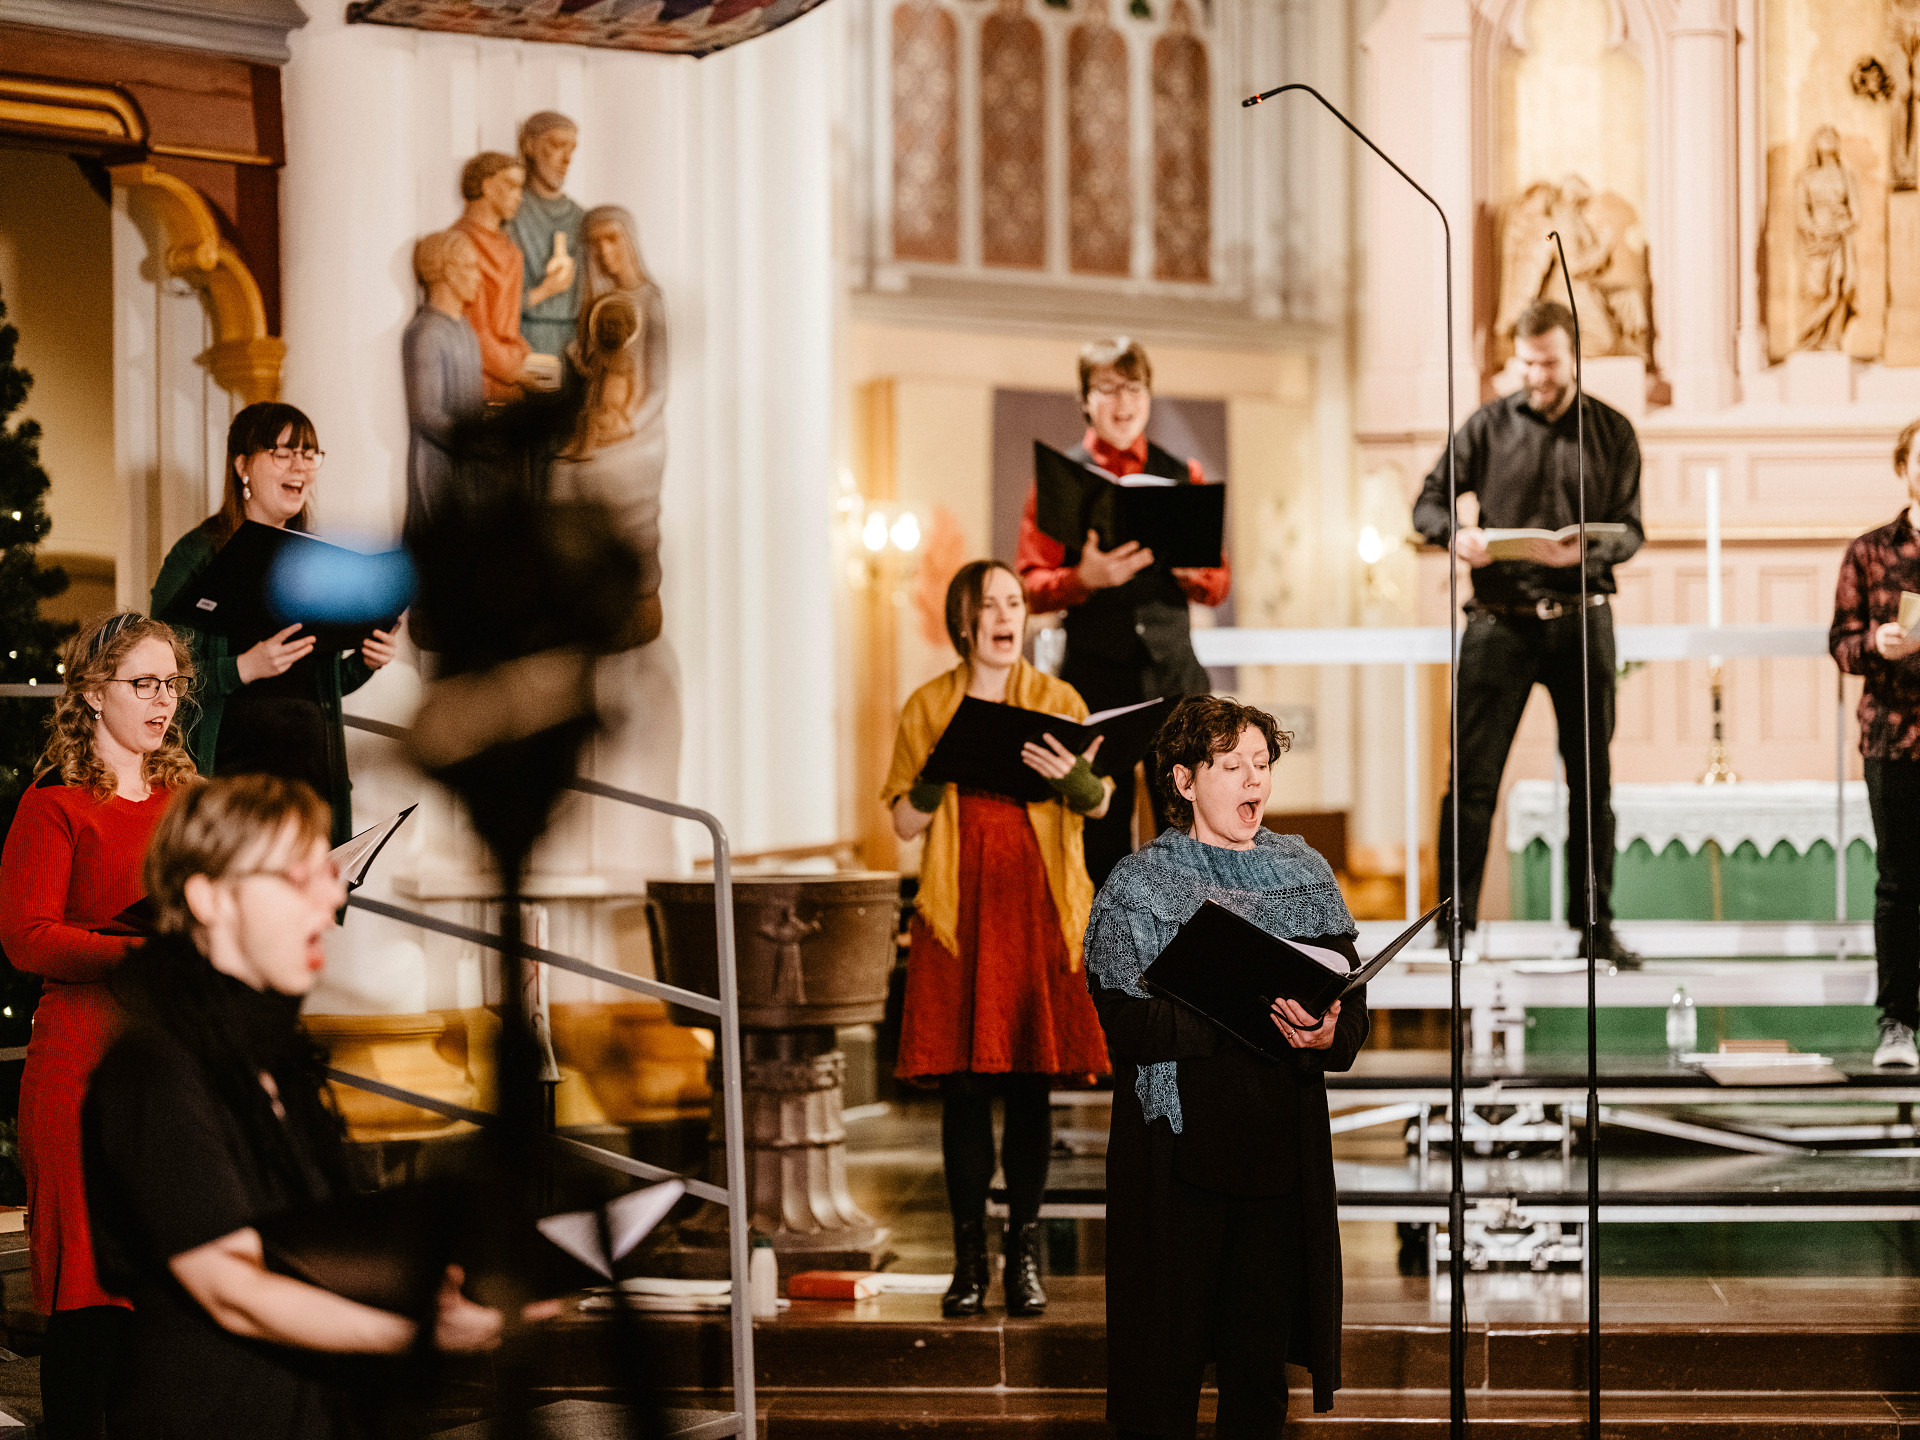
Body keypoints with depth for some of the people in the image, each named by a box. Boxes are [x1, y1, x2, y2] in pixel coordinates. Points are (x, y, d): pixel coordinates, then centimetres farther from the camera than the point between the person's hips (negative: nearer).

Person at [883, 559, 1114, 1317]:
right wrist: (942, 768, -13)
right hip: (958, 911, 0)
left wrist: (1072, 775, -14)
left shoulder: (1058, 701, 9)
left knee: (1032, 1082, -1)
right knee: (963, 1084, -3)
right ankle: (969, 1257, 4)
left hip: (1038, 909, 1)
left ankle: (1025, 1252, 7)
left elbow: (1100, 803, 7)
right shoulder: (927, 707, 7)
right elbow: (903, 821, 5)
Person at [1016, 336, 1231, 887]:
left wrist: (1187, 565, -10)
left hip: (1173, 671, 2)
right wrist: (1085, 578, -17)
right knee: (1102, 832, -1)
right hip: (1095, 673, -1)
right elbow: (1032, 586, 3)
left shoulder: (1184, 476, 13)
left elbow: (1219, 585, 12)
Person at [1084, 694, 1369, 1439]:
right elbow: (1128, 1024, -12)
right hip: (1178, 1150, -3)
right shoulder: (1140, 885, 1)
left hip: (1279, 1149, 3)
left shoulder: (1304, 874, 12)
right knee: (1166, 1366, -2)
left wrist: (1327, 1036, -18)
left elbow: (1352, 1010, 5)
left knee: (1260, 1374, 5)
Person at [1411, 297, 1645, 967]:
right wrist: (1456, 534, -19)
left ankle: (1595, 925, 13)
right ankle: (1454, 924, -1)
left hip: (1582, 617, 1)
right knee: (1473, 776, -5)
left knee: (1591, 779, 6)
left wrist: (1581, 551, -18)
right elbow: (1429, 502, 4)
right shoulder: (1489, 424, 6)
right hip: (1501, 618, -1)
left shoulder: (1611, 432, 8)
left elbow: (1630, 527, 3)